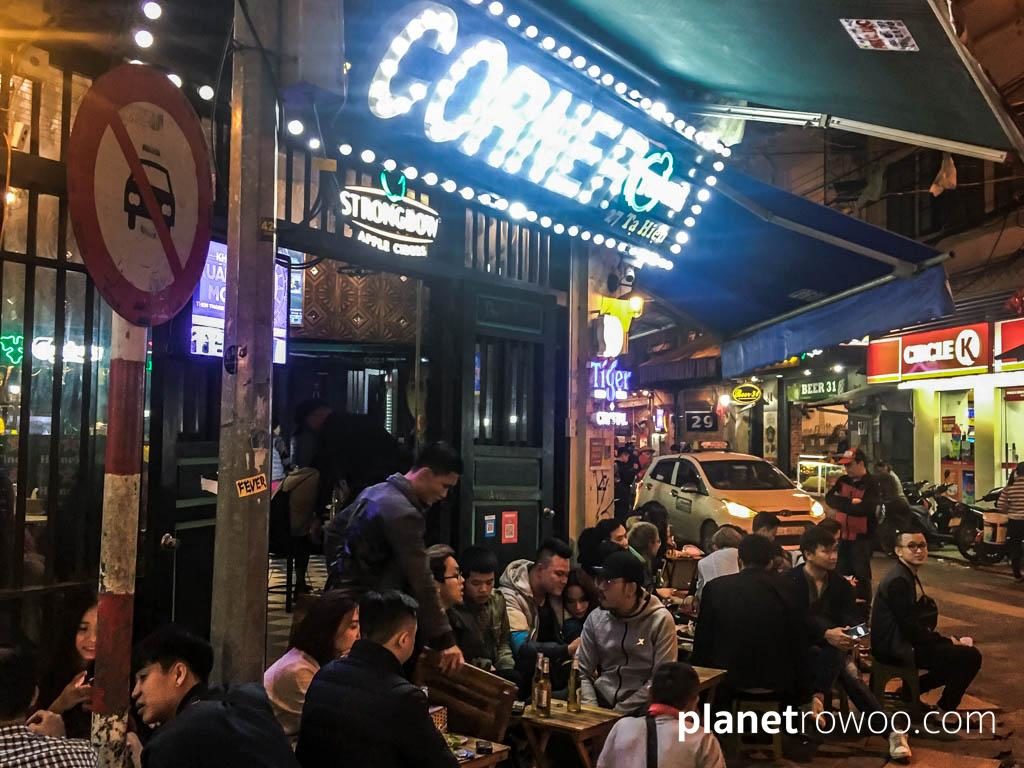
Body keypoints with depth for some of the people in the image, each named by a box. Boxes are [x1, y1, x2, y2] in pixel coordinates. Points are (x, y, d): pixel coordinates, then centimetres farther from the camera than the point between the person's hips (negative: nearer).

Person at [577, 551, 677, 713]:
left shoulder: (660, 620, -7)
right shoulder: (595, 618, 4)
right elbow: (582, 673, 8)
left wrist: (619, 712, -13)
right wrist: (592, 710, -8)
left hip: (639, 709, -3)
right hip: (601, 703, 3)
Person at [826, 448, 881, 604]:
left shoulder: (872, 484, -11)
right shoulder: (843, 481, 9)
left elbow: (864, 508, -26)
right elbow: (829, 498, -6)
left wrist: (841, 503, -16)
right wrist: (850, 502, -19)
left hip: (862, 537, -6)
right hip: (842, 535, 6)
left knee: (861, 574, 0)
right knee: (842, 573, 15)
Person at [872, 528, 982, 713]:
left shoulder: (910, 573, 11)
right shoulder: (898, 580, -21)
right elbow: (911, 628, -21)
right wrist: (949, 641, -11)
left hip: (902, 640, 10)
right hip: (896, 648, -10)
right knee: (971, 656, -11)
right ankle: (944, 711, 8)